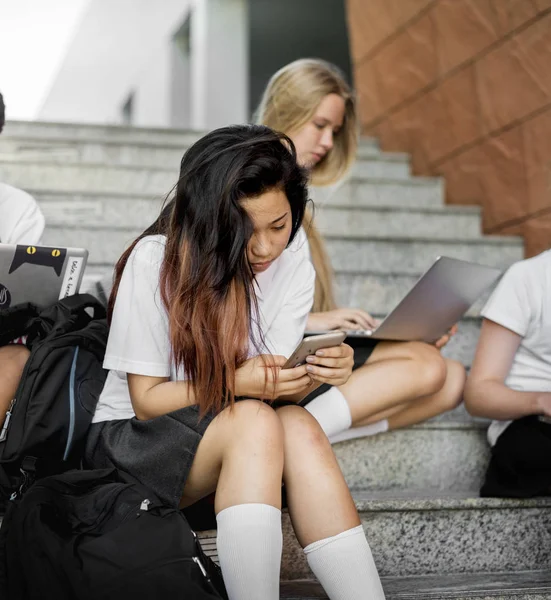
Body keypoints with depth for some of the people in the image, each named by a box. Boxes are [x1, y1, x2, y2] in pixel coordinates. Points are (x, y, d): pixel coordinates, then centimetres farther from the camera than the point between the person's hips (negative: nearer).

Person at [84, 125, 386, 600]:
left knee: (299, 427, -30)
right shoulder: (154, 260, -16)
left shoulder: (295, 272, -4)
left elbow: (272, 388, -8)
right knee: (255, 421, -33)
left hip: (228, 451, 4)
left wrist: (313, 375, -30)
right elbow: (146, 400, -14)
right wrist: (238, 384, -30)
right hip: (128, 442, -3)